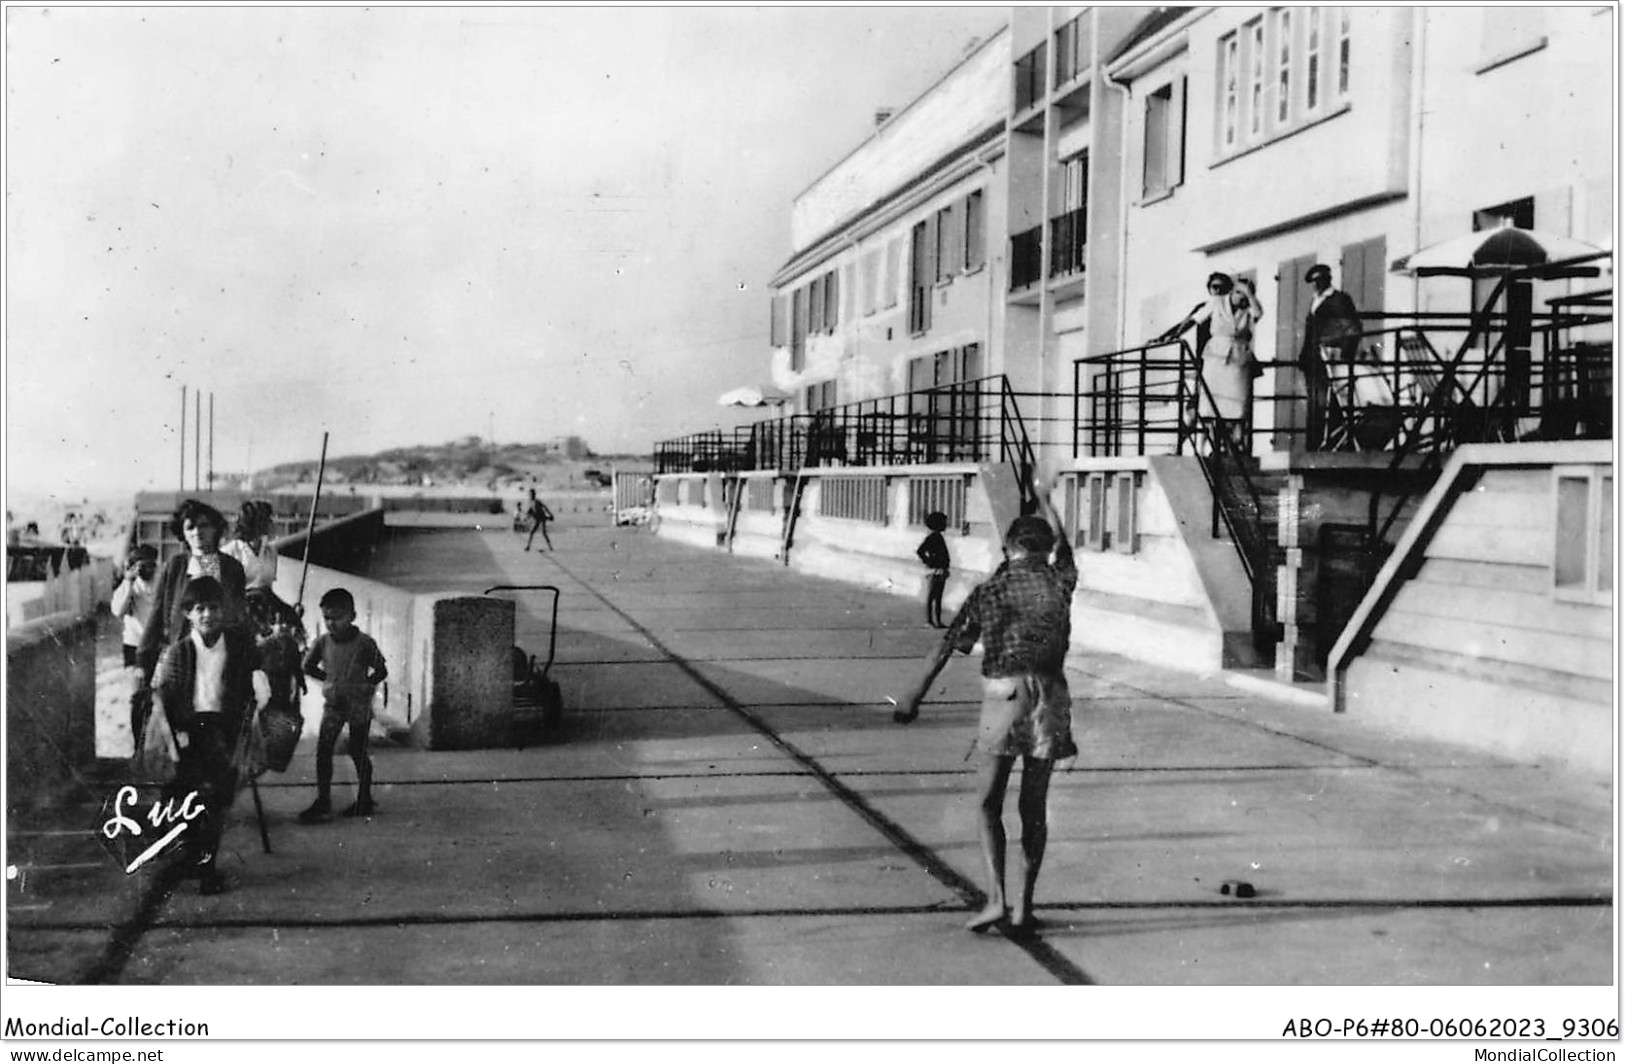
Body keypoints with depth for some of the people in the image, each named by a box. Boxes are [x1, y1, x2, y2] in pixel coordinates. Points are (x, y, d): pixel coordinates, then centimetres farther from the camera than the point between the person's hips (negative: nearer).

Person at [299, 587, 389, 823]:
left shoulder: (364, 643, -13)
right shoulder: (322, 642, -5)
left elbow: (381, 671, -4)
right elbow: (308, 666, 11)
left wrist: (366, 685, -17)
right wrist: (328, 679, 0)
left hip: (359, 706, -3)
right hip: (332, 704, 3)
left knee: (358, 753, 4)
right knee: (323, 752, -3)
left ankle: (364, 801, 18)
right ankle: (323, 802, 5)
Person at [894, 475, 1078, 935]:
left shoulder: (990, 589, 3)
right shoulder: (1060, 581, 7)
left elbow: (946, 647, 2)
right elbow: (1062, 545, 31)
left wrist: (914, 697, 8)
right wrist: (1045, 501, 47)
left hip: (1003, 695, -2)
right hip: (1049, 696, 3)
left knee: (988, 803, 5)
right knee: (1034, 807, 11)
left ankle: (996, 899, -8)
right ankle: (1023, 906, 12)